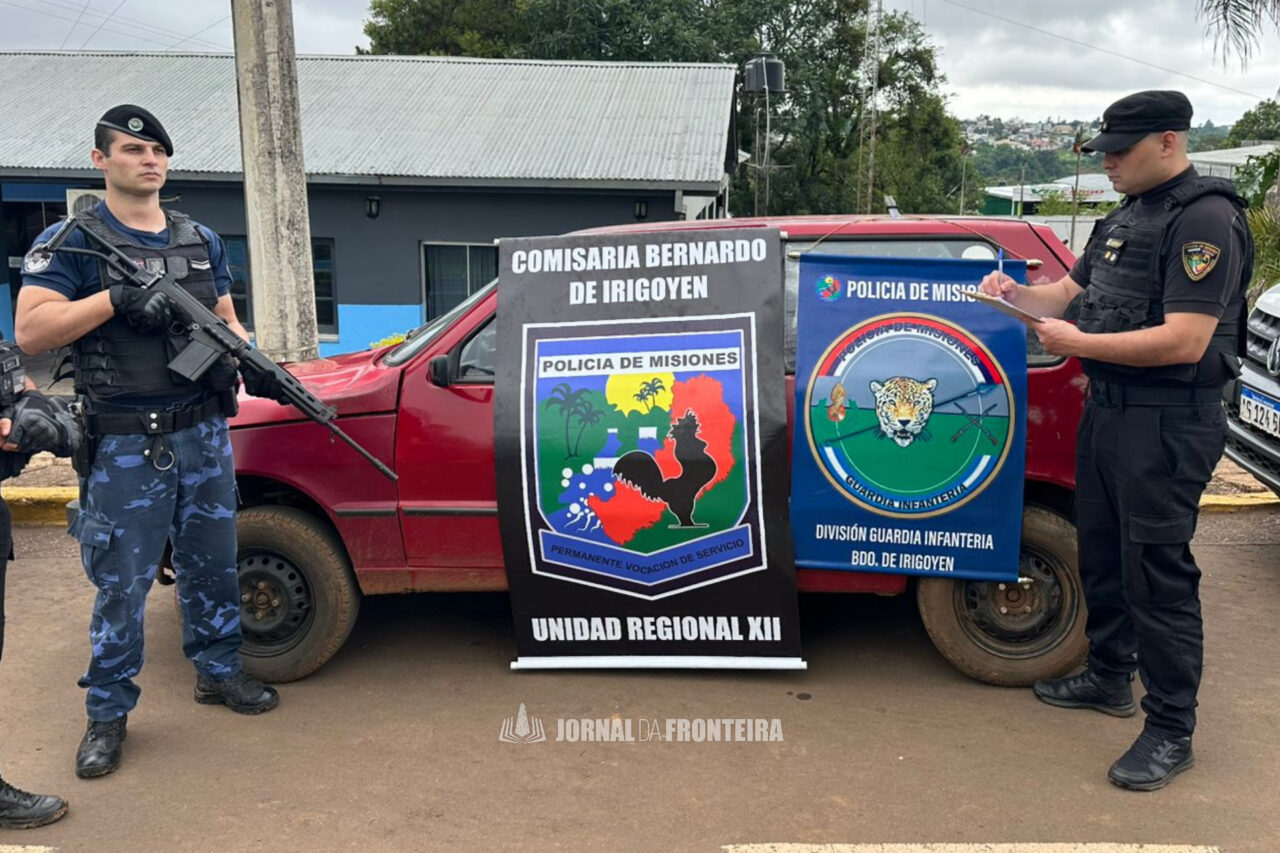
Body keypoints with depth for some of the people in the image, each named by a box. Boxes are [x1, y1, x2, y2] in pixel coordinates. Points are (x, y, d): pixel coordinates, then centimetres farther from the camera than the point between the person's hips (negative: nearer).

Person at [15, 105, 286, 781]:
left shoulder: (202, 240, 11)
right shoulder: (72, 242, -4)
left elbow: (226, 322, 17)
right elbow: (29, 331, -13)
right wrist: (117, 298, -23)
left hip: (204, 435, 5)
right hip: (126, 447, -5)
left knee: (212, 566, 16)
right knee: (120, 584, 3)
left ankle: (218, 671, 34)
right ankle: (107, 713, 18)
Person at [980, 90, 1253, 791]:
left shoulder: (1205, 219, -16)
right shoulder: (1126, 215, 13)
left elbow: (1184, 341, -24)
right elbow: (1071, 291, 17)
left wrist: (1078, 342, -22)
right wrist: (1016, 294, -2)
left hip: (1168, 424, -9)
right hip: (1107, 410, 9)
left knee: (1157, 572, -3)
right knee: (1101, 554, 19)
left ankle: (1171, 732, 10)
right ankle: (1110, 677, 37)